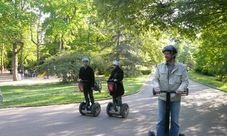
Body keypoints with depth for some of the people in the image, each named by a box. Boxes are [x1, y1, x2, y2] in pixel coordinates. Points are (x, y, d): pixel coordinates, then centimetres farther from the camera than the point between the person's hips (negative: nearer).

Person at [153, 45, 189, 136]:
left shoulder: (182, 67, -4)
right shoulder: (160, 66, 1)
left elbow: (185, 81, -4)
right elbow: (155, 79, 1)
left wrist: (181, 88, -24)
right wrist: (156, 87, -20)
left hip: (175, 98, -1)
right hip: (162, 97, 1)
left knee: (174, 122, 7)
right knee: (160, 121, 5)